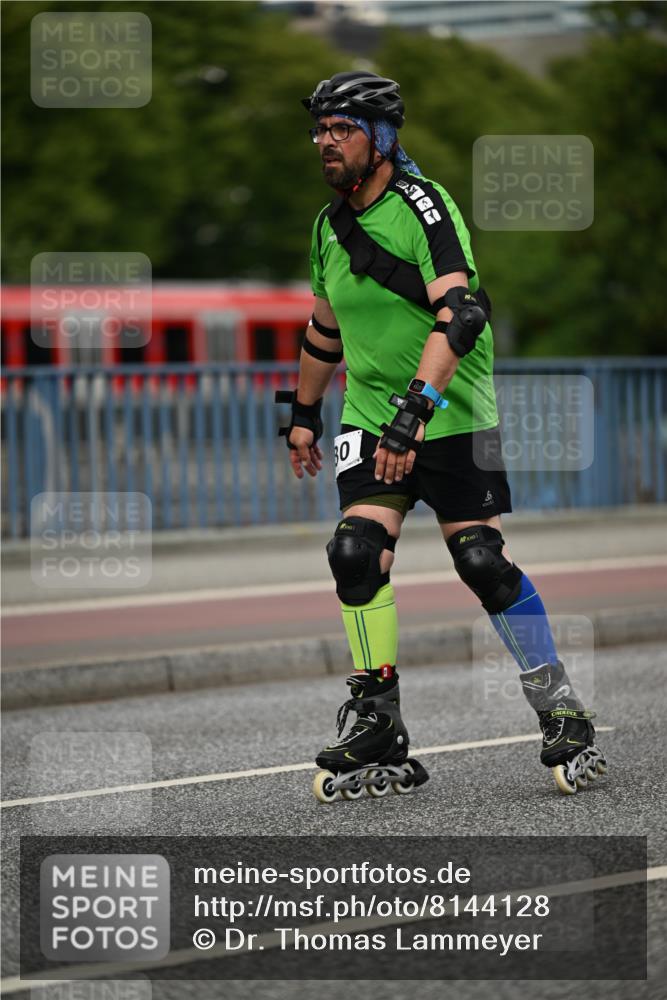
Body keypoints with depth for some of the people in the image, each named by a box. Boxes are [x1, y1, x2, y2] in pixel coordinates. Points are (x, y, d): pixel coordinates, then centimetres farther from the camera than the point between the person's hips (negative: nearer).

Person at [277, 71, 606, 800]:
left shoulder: (423, 206, -15)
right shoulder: (330, 226, 8)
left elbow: (458, 314, -26)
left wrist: (415, 408, -34)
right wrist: (303, 414, 29)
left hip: (450, 416, -5)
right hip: (370, 420, 6)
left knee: (483, 563, -10)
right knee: (356, 556, -11)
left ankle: (562, 716, 5)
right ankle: (378, 735, -4)